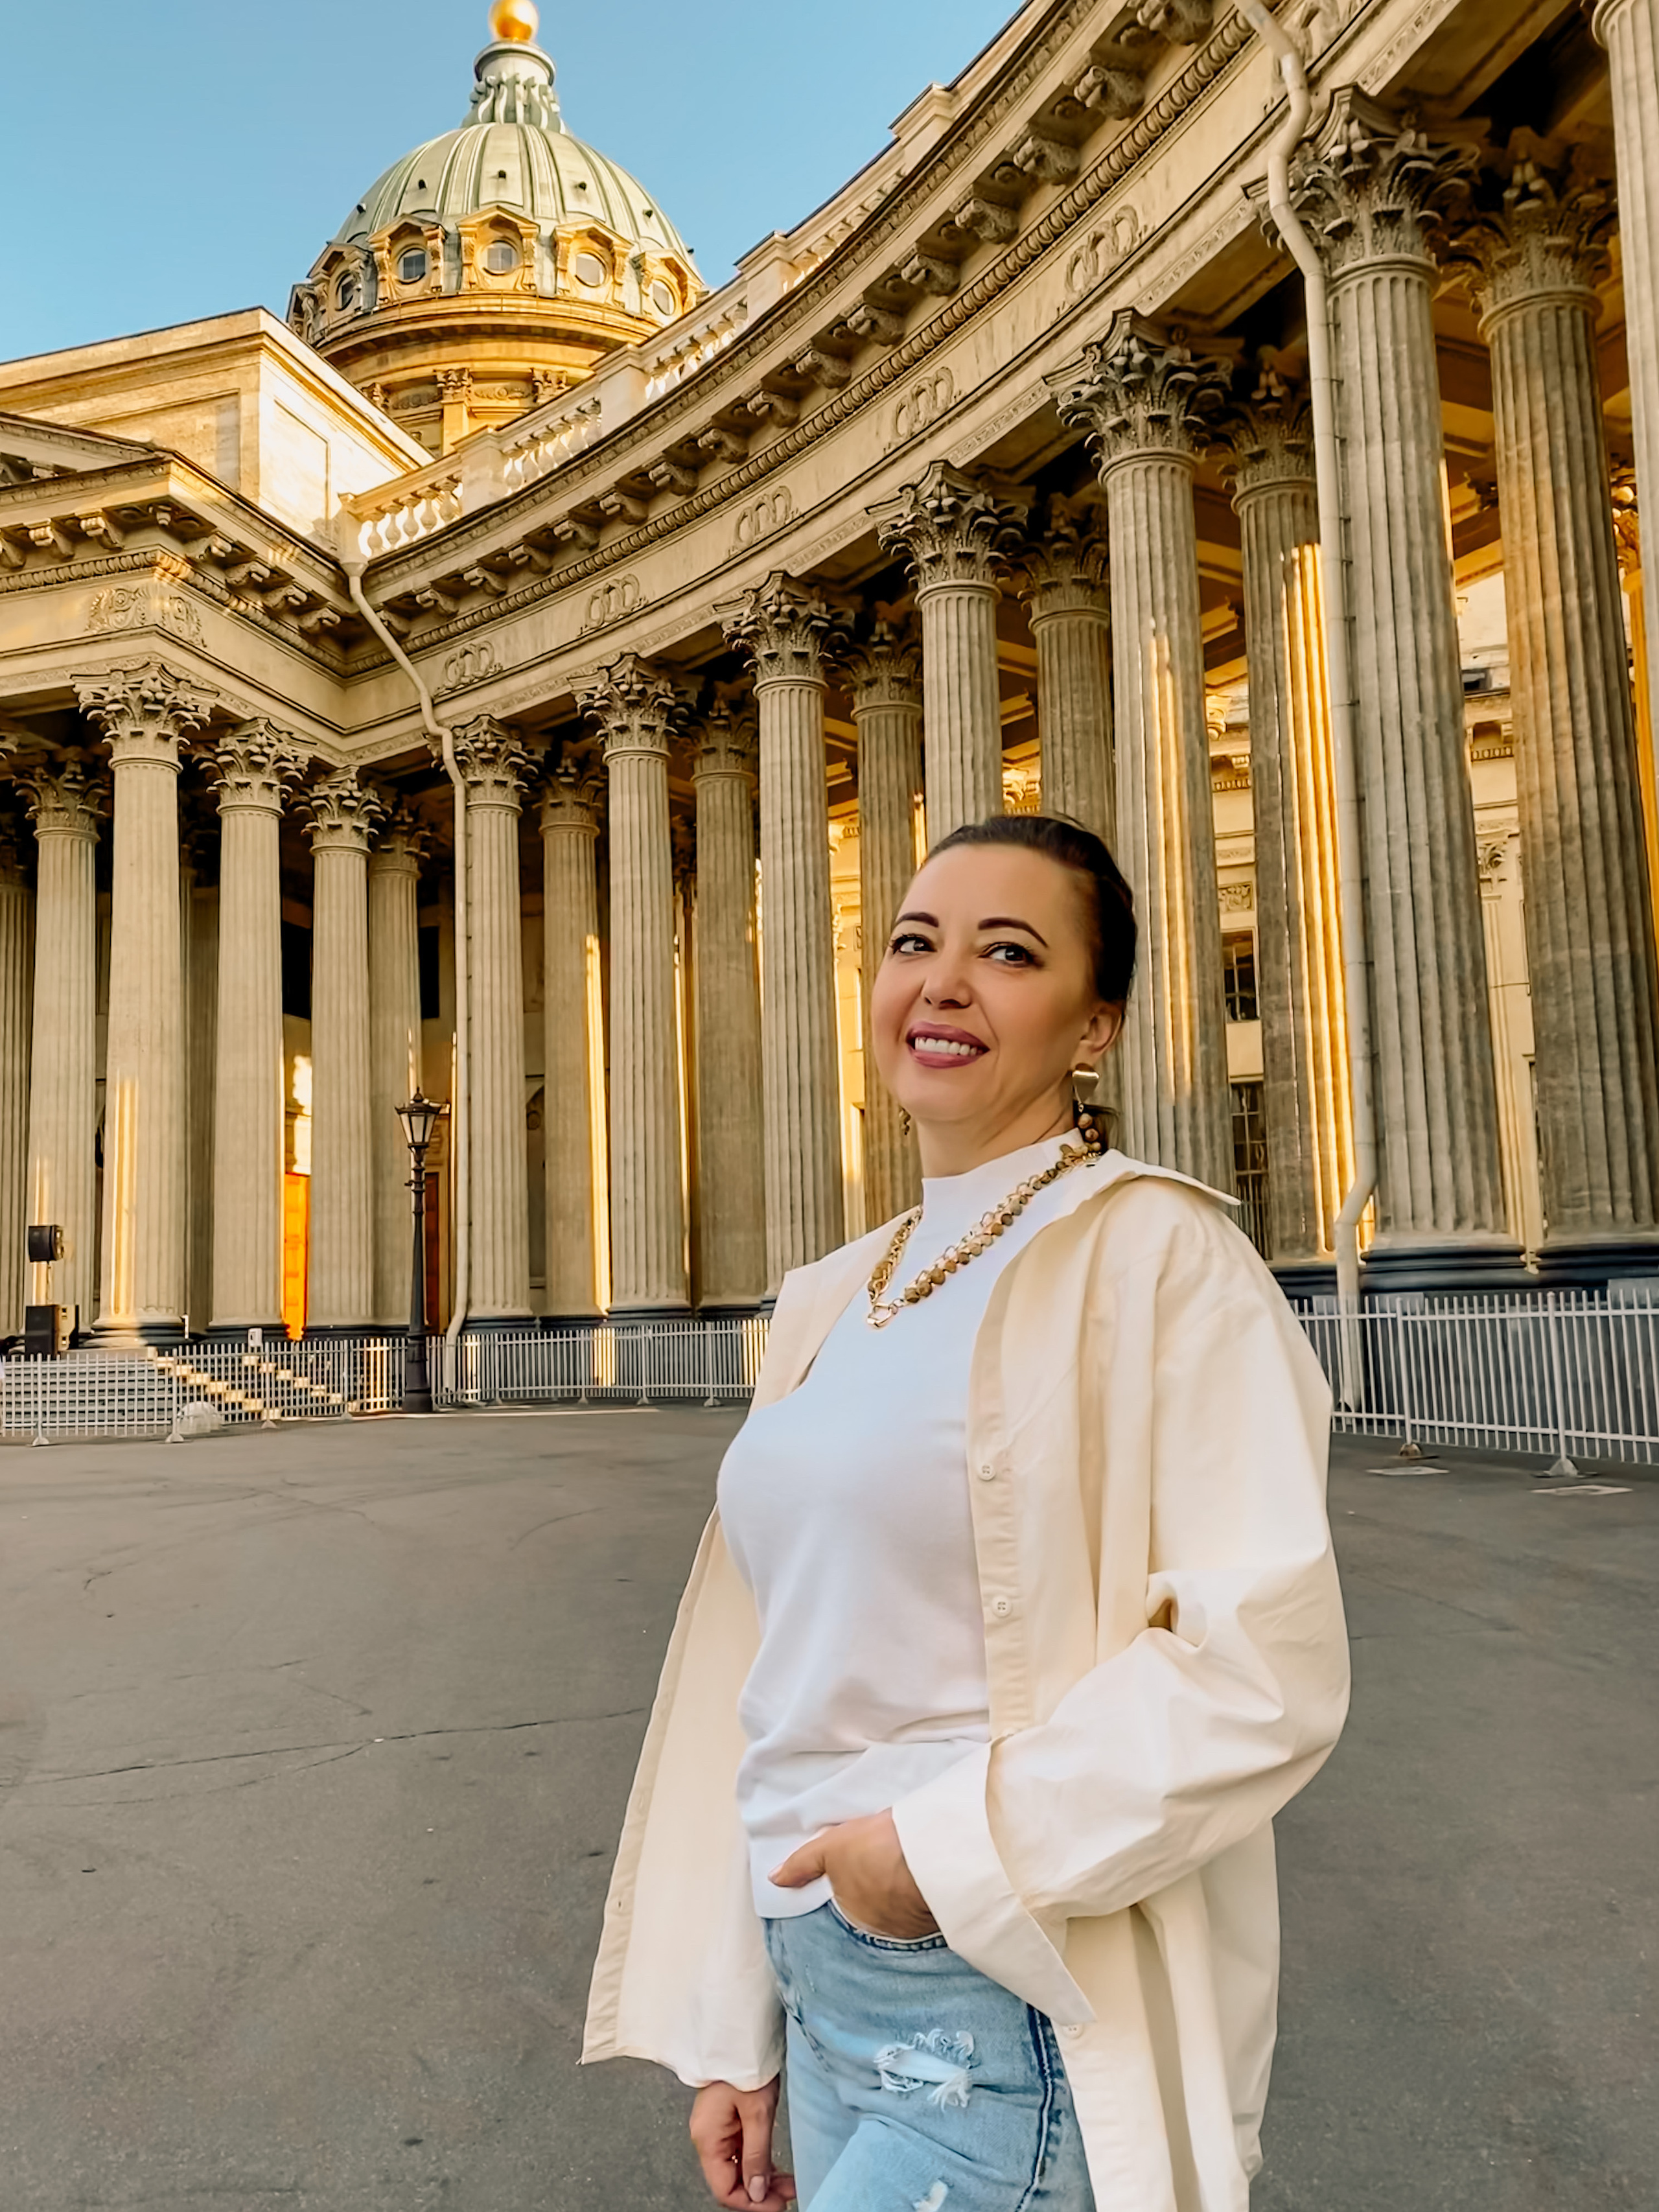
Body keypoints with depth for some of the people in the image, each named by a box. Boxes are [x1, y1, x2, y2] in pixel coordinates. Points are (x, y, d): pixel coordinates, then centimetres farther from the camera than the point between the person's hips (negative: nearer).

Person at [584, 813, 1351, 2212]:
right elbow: (783, 1686, 9)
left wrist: (952, 1848, -18)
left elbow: (1265, 1665, -18)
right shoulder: (832, 1303, 7)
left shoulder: (1154, 1254, -13)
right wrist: (728, 2030, 11)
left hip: (1016, 2012, -6)